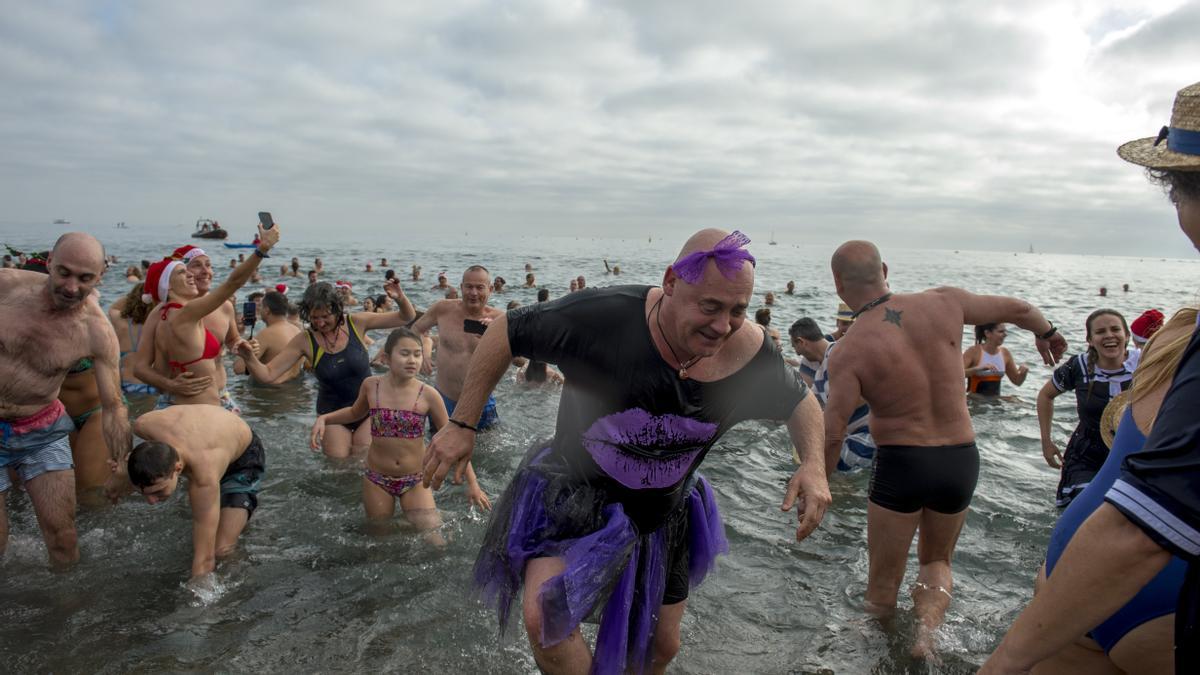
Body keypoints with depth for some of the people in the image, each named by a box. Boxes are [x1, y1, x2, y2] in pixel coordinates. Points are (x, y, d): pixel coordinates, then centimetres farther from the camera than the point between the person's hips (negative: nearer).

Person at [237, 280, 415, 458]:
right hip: (333, 414, 1)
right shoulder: (305, 341, -12)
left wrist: (400, 298, -32)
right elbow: (268, 374, -10)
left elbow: (406, 318, -11)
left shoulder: (357, 323, -13)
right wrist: (249, 358, -30)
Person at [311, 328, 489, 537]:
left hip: (415, 481, -1)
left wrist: (472, 483, -9)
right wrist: (323, 419, 0)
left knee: (434, 541, -7)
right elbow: (355, 412, 16)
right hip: (376, 480, 2)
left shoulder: (428, 395, -14)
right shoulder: (371, 385, -8)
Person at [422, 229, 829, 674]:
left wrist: (813, 463, -20)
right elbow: (507, 331, -19)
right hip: (576, 492, -3)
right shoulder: (603, 317, -32)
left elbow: (800, 401, 0)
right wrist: (462, 424, -17)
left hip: (663, 516, 4)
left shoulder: (752, 356, -21)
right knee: (545, 621, -25)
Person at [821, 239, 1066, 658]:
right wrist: (1047, 334, 32)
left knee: (883, 580, 14)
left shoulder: (847, 352, -15)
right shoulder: (943, 303, -4)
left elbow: (831, 435, -19)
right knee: (937, 561, 26)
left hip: (899, 465, -4)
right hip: (961, 461, 4)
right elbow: (1017, 309, 12)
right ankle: (928, 624, 3)